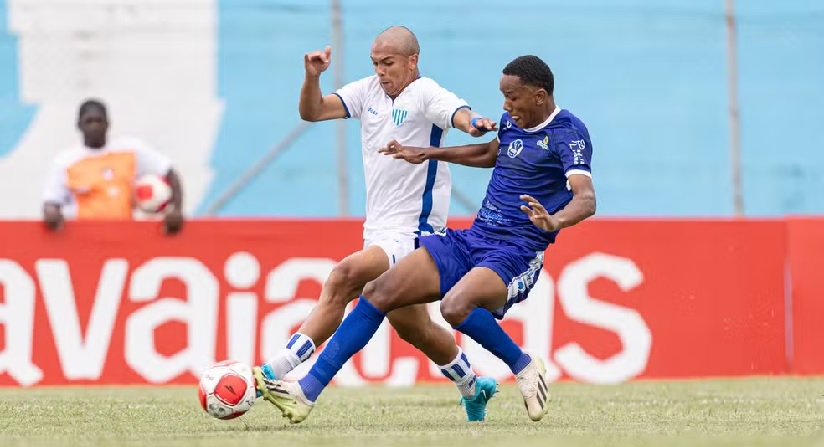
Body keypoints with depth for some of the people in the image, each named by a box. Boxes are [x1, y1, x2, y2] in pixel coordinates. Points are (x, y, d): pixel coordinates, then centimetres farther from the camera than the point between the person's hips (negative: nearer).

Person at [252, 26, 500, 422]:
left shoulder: (426, 94, -12)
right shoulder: (369, 91, 7)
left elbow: (459, 114, -32)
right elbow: (312, 111, 3)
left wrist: (474, 124, -54)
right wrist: (313, 77, -16)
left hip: (411, 234, -9)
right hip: (380, 232, 9)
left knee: (344, 276, -29)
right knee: (411, 327, 21)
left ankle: (275, 373, -33)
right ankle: (473, 389, 41)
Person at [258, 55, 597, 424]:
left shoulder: (568, 134, -13)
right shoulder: (512, 122, 11)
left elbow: (585, 199, -28)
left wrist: (554, 221, -49)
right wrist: (429, 154, 33)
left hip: (514, 255, -8)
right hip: (470, 240, 8)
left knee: (455, 306, -37)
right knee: (378, 292, -1)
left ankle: (525, 368, -11)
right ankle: (308, 390, 0)